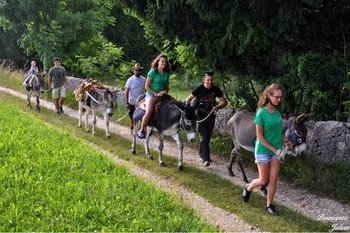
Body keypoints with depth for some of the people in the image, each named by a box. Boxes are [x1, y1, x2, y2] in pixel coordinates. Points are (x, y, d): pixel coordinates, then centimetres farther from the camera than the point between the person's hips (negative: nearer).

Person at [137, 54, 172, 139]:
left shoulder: (166, 73, 9)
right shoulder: (152, 72, -9)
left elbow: (167, 86, 18)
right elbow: (146, 86, -9)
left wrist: (166, 92, -4)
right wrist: (156, 93, -15)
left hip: (162, 95, 7)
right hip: (151, 94, -7)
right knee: (149, 112, -29)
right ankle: (142, 130, -10)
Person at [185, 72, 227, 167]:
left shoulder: (216, 90, -3)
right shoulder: (199, 89, -10)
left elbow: (224, 102, 1)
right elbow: (188, 99, -7)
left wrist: (218, 107, -19)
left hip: (211, 117, 4)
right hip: (201, 117, -4)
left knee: (207, 137, 15)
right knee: (205, 137, -11)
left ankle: (202, 154, 36)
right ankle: (206, 159, -13)